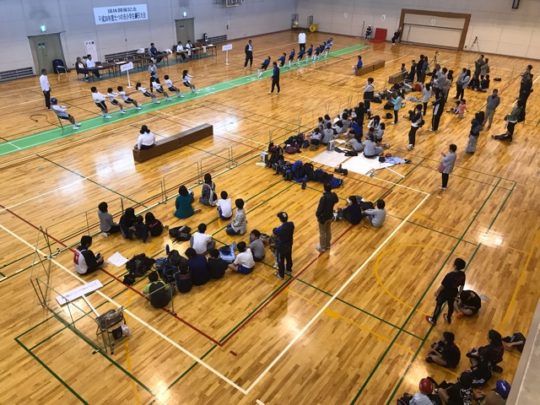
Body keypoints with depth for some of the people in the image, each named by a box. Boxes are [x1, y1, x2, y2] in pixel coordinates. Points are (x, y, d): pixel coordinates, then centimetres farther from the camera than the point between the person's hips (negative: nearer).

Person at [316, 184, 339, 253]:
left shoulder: (323, 198, -33)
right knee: (328, 231, 25)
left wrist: (317, 215, -9)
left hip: (323, 217, -6)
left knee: (322, 233, 13)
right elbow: (336, 201, 10)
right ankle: (327, 245, 42)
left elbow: (320, 209, -25)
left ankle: (322, 248, 28)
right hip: (330, 216, 6)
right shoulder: (333, 195, -13)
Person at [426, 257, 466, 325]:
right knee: (451, 305, 30)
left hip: (445, 293, -5)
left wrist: (437, 292, -6)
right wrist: (458, 293, 17)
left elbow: (442, 286, -24)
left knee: (438, 305, 18)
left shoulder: (450, 275, -37)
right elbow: (462, 285, -1)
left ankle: (433, 320, 38)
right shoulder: (462, 274, -17)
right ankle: (448, 318, 56)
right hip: (453, 293, 6)